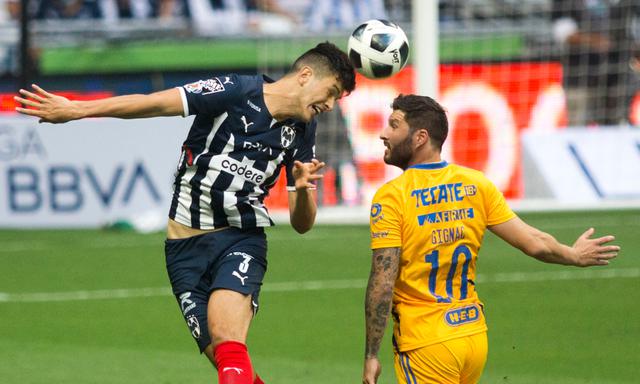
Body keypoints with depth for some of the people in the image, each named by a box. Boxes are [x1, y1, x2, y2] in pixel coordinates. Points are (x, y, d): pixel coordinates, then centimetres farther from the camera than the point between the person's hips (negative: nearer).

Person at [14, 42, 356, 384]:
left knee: (227, 342, -27)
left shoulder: (301, 135, 7)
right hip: (185, 247, -2)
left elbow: (301, 224, 11)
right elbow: (151, 104, -13)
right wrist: (75, 110, -19)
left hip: (241, 240, 2)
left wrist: (303, 189, -12)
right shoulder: (236, 92, -8)